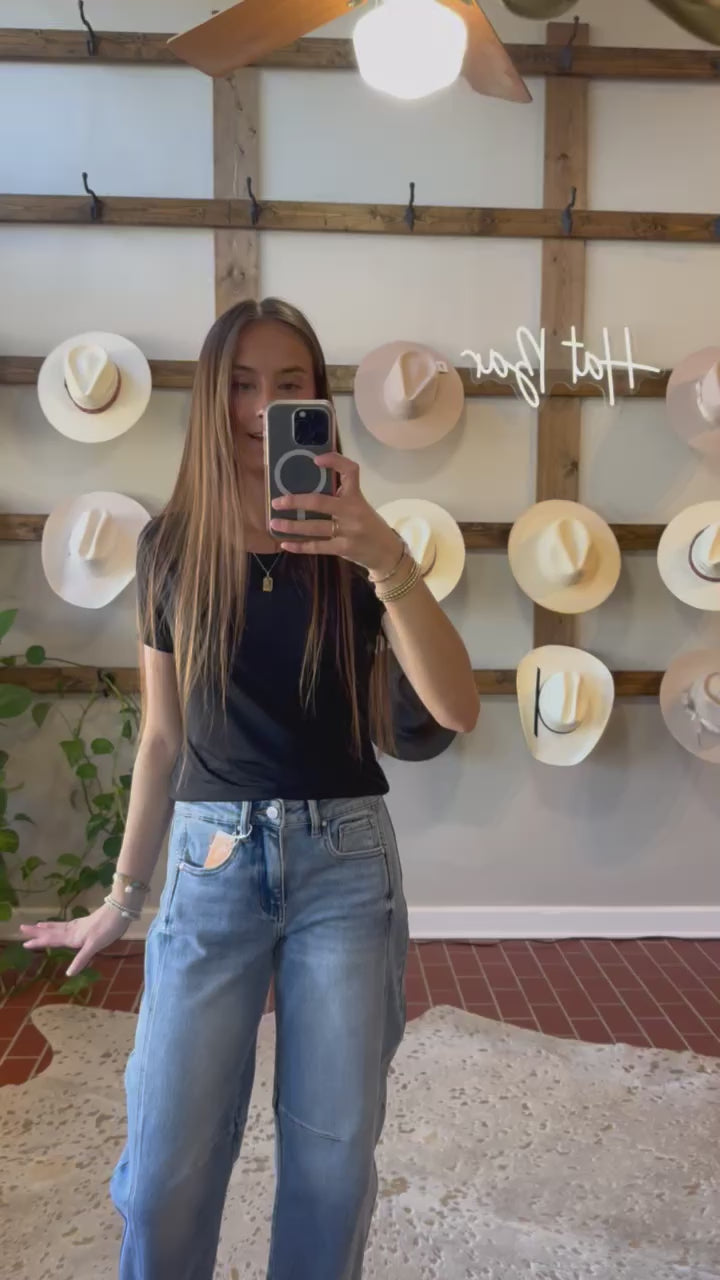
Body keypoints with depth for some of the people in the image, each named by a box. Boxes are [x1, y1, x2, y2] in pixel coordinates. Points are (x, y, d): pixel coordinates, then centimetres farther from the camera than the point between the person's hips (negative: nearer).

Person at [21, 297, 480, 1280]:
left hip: (344, 864, 0)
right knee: (166, 1172, 3)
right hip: (213, 863, 1)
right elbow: (163, 738, 8)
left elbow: (457, 709, -15)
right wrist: (125, 892, 11)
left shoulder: (355, 542, -2)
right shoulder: (171, 546, 2)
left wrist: (385, 558, -29)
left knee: (333, 1160, 10)